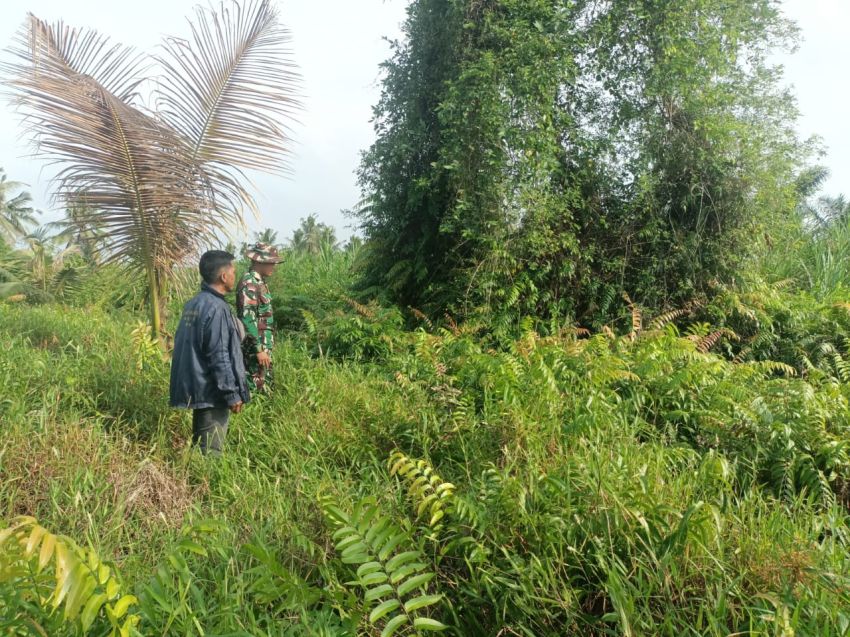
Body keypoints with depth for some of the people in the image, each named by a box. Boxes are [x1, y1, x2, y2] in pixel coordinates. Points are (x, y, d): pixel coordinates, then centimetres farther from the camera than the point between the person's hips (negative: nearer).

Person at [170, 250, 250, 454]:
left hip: (196, 387, 9)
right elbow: (219, 357, -21)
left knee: (200, 445, 18)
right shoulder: (216, 308, -20)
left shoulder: (193, 304, 8)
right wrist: (232, 394, -15)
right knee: (210, 450, -2)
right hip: (212, 392, -9)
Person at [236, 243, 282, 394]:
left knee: (265, 382, 15)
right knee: (257, 386, -5)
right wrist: (259, 349, -23)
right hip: (256, 343, -10)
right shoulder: (249, 283, -17)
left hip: (263, 341, 10)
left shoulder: (258, 281, 12)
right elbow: (248, 318, -23)